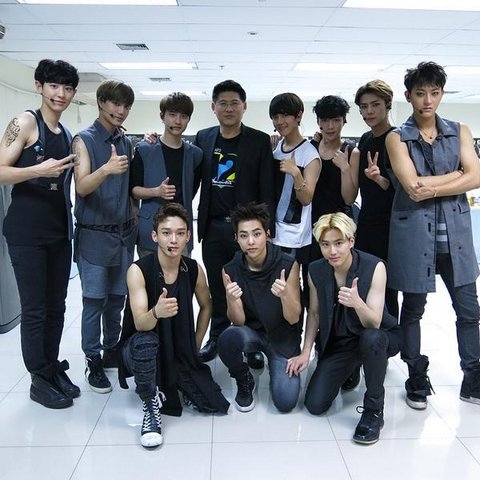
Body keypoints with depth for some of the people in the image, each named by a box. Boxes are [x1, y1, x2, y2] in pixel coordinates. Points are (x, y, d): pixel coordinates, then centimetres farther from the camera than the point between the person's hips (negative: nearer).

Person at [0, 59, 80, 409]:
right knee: (34, 309, 1)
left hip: (60, 232, 6)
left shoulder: (67, 135, 14)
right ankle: (40, 380, 14)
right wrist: (39, 170, -26)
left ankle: (54, 369, 25)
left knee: (56, 307, 12)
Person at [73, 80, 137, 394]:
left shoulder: (127, 142, 10)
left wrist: (135, 219, 11)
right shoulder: (85, 139, -6)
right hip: (94, 235, -5)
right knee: (94, 301, 0)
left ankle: (112, 351, 26)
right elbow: (82, 187, -19)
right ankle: (93, 362, 12)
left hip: (124, 233, 5)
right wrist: (106, 169, -36)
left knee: (117, 298, 12)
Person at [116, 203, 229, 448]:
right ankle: (150, 407, -14)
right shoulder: (138, 270, -21)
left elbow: (206, 306, 10)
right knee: (145, 341, -39)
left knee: (215, 404, -8)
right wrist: (156, 312, -53)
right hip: (141, 350, -4)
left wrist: (195, 346, 5)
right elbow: (140, 324, -30)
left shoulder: (194, 269, -8)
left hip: (181, 352, 4)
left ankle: (170, 382, 21)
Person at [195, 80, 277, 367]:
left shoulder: (260, 141, -3)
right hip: (213, 228, 3)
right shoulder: (203, 138, 7)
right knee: (217, 289, 13)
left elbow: (267, 191, -6)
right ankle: (217, 338, 29)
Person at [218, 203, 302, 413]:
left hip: (283, 336, -1)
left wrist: (285, 294, -37)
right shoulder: (231, 270, -13)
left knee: (285, 402, -17)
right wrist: (232, 300, -35)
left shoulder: (288, 265, -18)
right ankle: (244, 383, -1)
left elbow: (293, 319, -15)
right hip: (251, 331, 1)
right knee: (228, 338, -33)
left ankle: (273, 363, 17)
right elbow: (238, 322, -12)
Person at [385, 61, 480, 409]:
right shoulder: (397, 138, 1)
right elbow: (412, 188, -13)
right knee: (413, 310, 8)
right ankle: (417, 381, 23)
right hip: (414, 233, -2)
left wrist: (433, 188, -13)